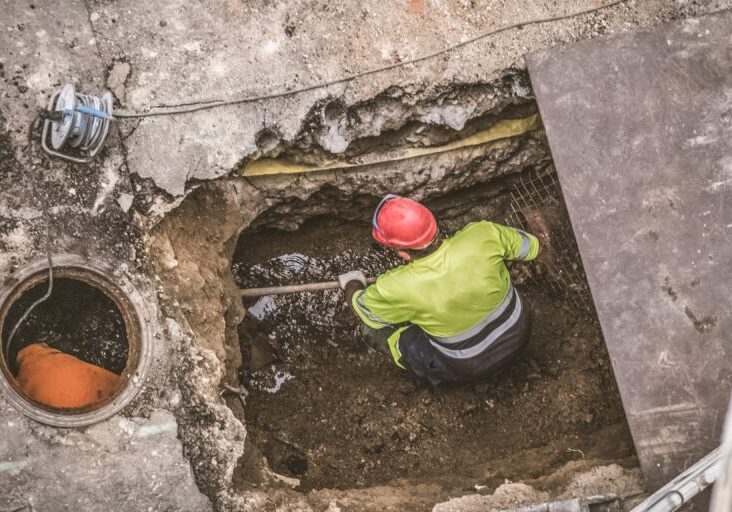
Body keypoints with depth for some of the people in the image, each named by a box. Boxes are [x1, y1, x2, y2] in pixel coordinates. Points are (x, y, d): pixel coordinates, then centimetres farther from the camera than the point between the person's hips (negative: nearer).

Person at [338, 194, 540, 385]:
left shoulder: (394, 290, -31)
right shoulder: (482, 235, -27)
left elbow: (361, 305, -6)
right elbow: (530, 245, -5)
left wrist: (352, 284, 17)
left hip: (469, 367, -3)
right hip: (517, 334, 3)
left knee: (373, 329, 4)